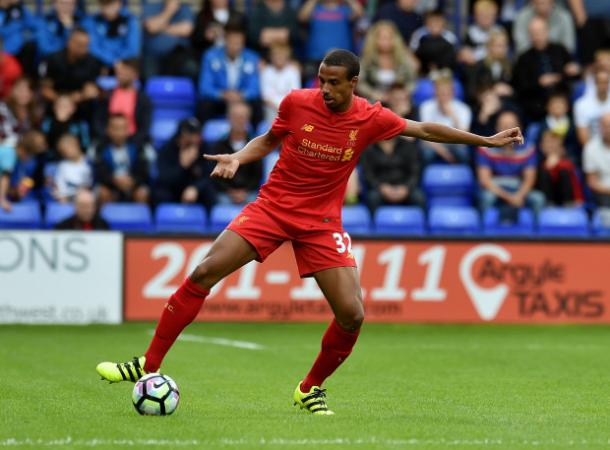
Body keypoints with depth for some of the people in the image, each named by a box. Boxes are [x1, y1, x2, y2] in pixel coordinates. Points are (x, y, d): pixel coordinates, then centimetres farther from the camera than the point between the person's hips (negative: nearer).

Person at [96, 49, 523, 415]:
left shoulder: (371, 119, -8)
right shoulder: (297, 102, -7)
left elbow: (427, 129, 5)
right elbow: (269, 140, 11)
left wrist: (487, 140, 6)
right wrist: (238, 157, -8)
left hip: (322, 222, 1)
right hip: (272, 206, 0)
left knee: (352, 315, -11)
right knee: (203, 273, -15)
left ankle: (311, 389, 15)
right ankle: (149, 365, -7)